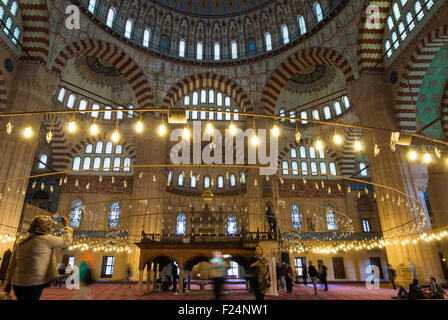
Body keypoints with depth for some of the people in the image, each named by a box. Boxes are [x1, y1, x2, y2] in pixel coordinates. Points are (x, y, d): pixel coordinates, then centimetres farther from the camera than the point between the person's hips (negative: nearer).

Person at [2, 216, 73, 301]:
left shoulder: (20, 242, 7)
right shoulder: (47, 239, -11)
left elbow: (12, 265, 13)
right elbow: (67, 241, 1)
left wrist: (8, 282, 21)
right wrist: (66, 226, 14)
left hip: (17, 284, 7)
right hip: (34, 285, -7)